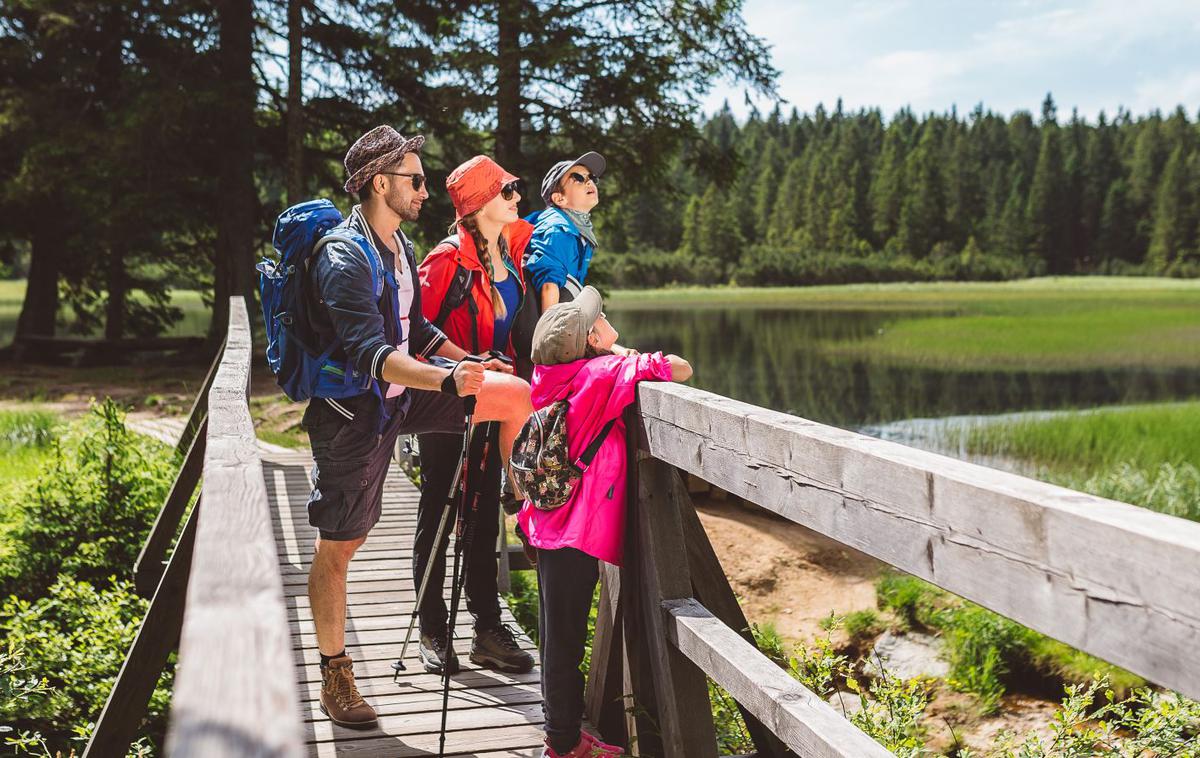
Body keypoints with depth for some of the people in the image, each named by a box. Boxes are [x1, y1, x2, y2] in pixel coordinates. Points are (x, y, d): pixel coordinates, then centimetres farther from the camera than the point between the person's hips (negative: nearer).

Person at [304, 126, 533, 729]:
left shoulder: (399, 247, 9)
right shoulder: (343, 259, -21)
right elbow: (369, 353, -34)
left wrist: (470, 362, 16)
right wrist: (445, 380, -47)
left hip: (403, 396, 8)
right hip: (351, 414, -8)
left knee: (518, 396, -5)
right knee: (337, 548, 2)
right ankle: (335, 677, 18)